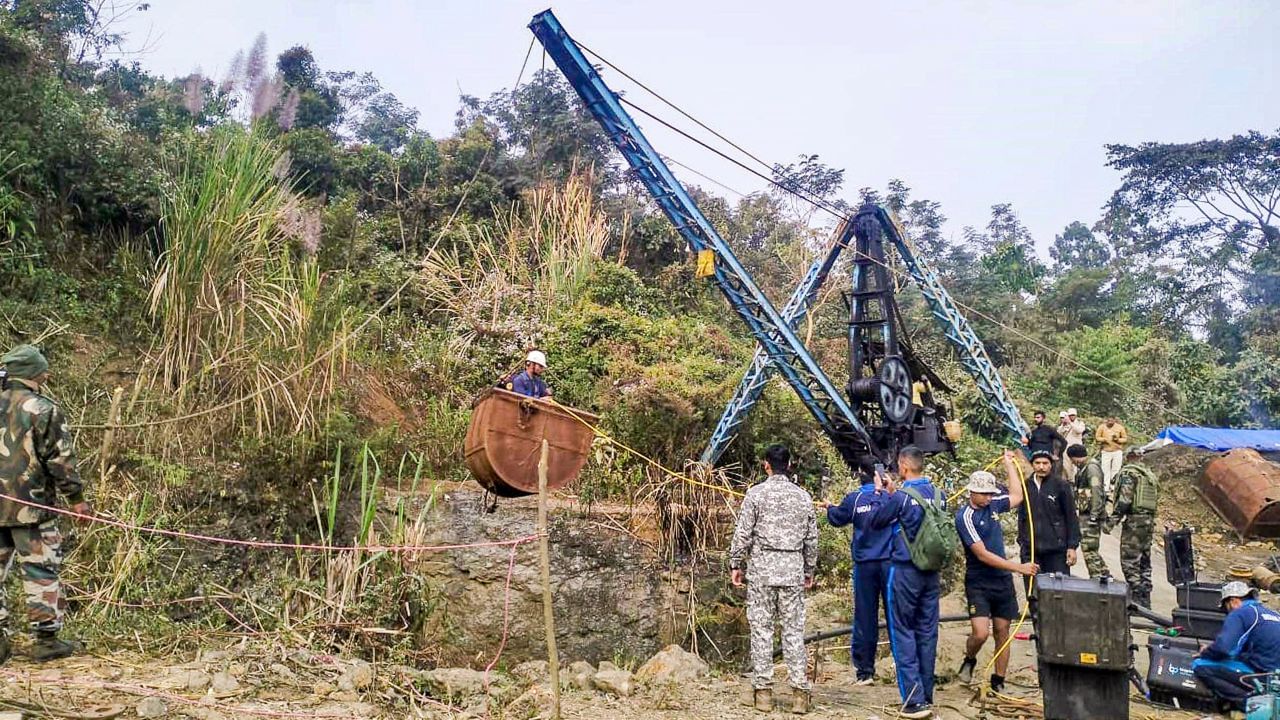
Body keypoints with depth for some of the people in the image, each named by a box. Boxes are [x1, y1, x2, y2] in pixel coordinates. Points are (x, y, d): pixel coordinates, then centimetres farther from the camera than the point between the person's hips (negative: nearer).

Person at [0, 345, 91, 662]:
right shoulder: (43, 410, -10)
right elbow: (60, 460, -11)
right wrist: (76, 497, -3)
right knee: (41, 572, 3)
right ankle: (46, 640, 9)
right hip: (30, 507, -5)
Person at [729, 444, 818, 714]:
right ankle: (800, 691, 6)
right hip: (793, 570, 3)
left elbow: (743, 534, -5)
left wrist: (736, 564, 5)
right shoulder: (803, 496, 6)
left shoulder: (756, 493, -4)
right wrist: (810, 570, 21)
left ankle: (763, 690, 6)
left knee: (761, 628, 3)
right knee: (794, 630, 6)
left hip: (761, 569, -2)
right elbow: (811, 538, 11)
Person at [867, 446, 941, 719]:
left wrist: (881, 491, 5)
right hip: (931, 571, 6)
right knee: (927, 632, 12)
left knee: (903, 632, 1)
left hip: (905, 571, -6)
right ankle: (927, 696, 21)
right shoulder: (936, 494, 1)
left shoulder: (901, 496, -18)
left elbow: (875, 521, -5)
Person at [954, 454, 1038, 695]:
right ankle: (969, 661, 15)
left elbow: (1017, 496, 24)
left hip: (1003, 581, 6)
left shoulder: (992, 505, 5)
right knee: (980, 632, -16)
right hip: (978, 583, -6)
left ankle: (998, 682, 20)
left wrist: (1009, 464, 22)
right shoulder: (965, 517, -15)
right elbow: (983, 555, -20)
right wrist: (1018, 567, -21)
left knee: (1002, 632, 9)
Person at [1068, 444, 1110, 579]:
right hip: (1086, 515, 10)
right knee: (1091, 549, 16)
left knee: (1089, 549, -8)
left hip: (1090, 515, -10)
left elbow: (1097, 492, -20)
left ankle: (1097, 578, -4)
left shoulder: (1092, 467, -13)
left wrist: (1094, 516, -22)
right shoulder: (1083, 469, 17)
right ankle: (1106, 576, 23)